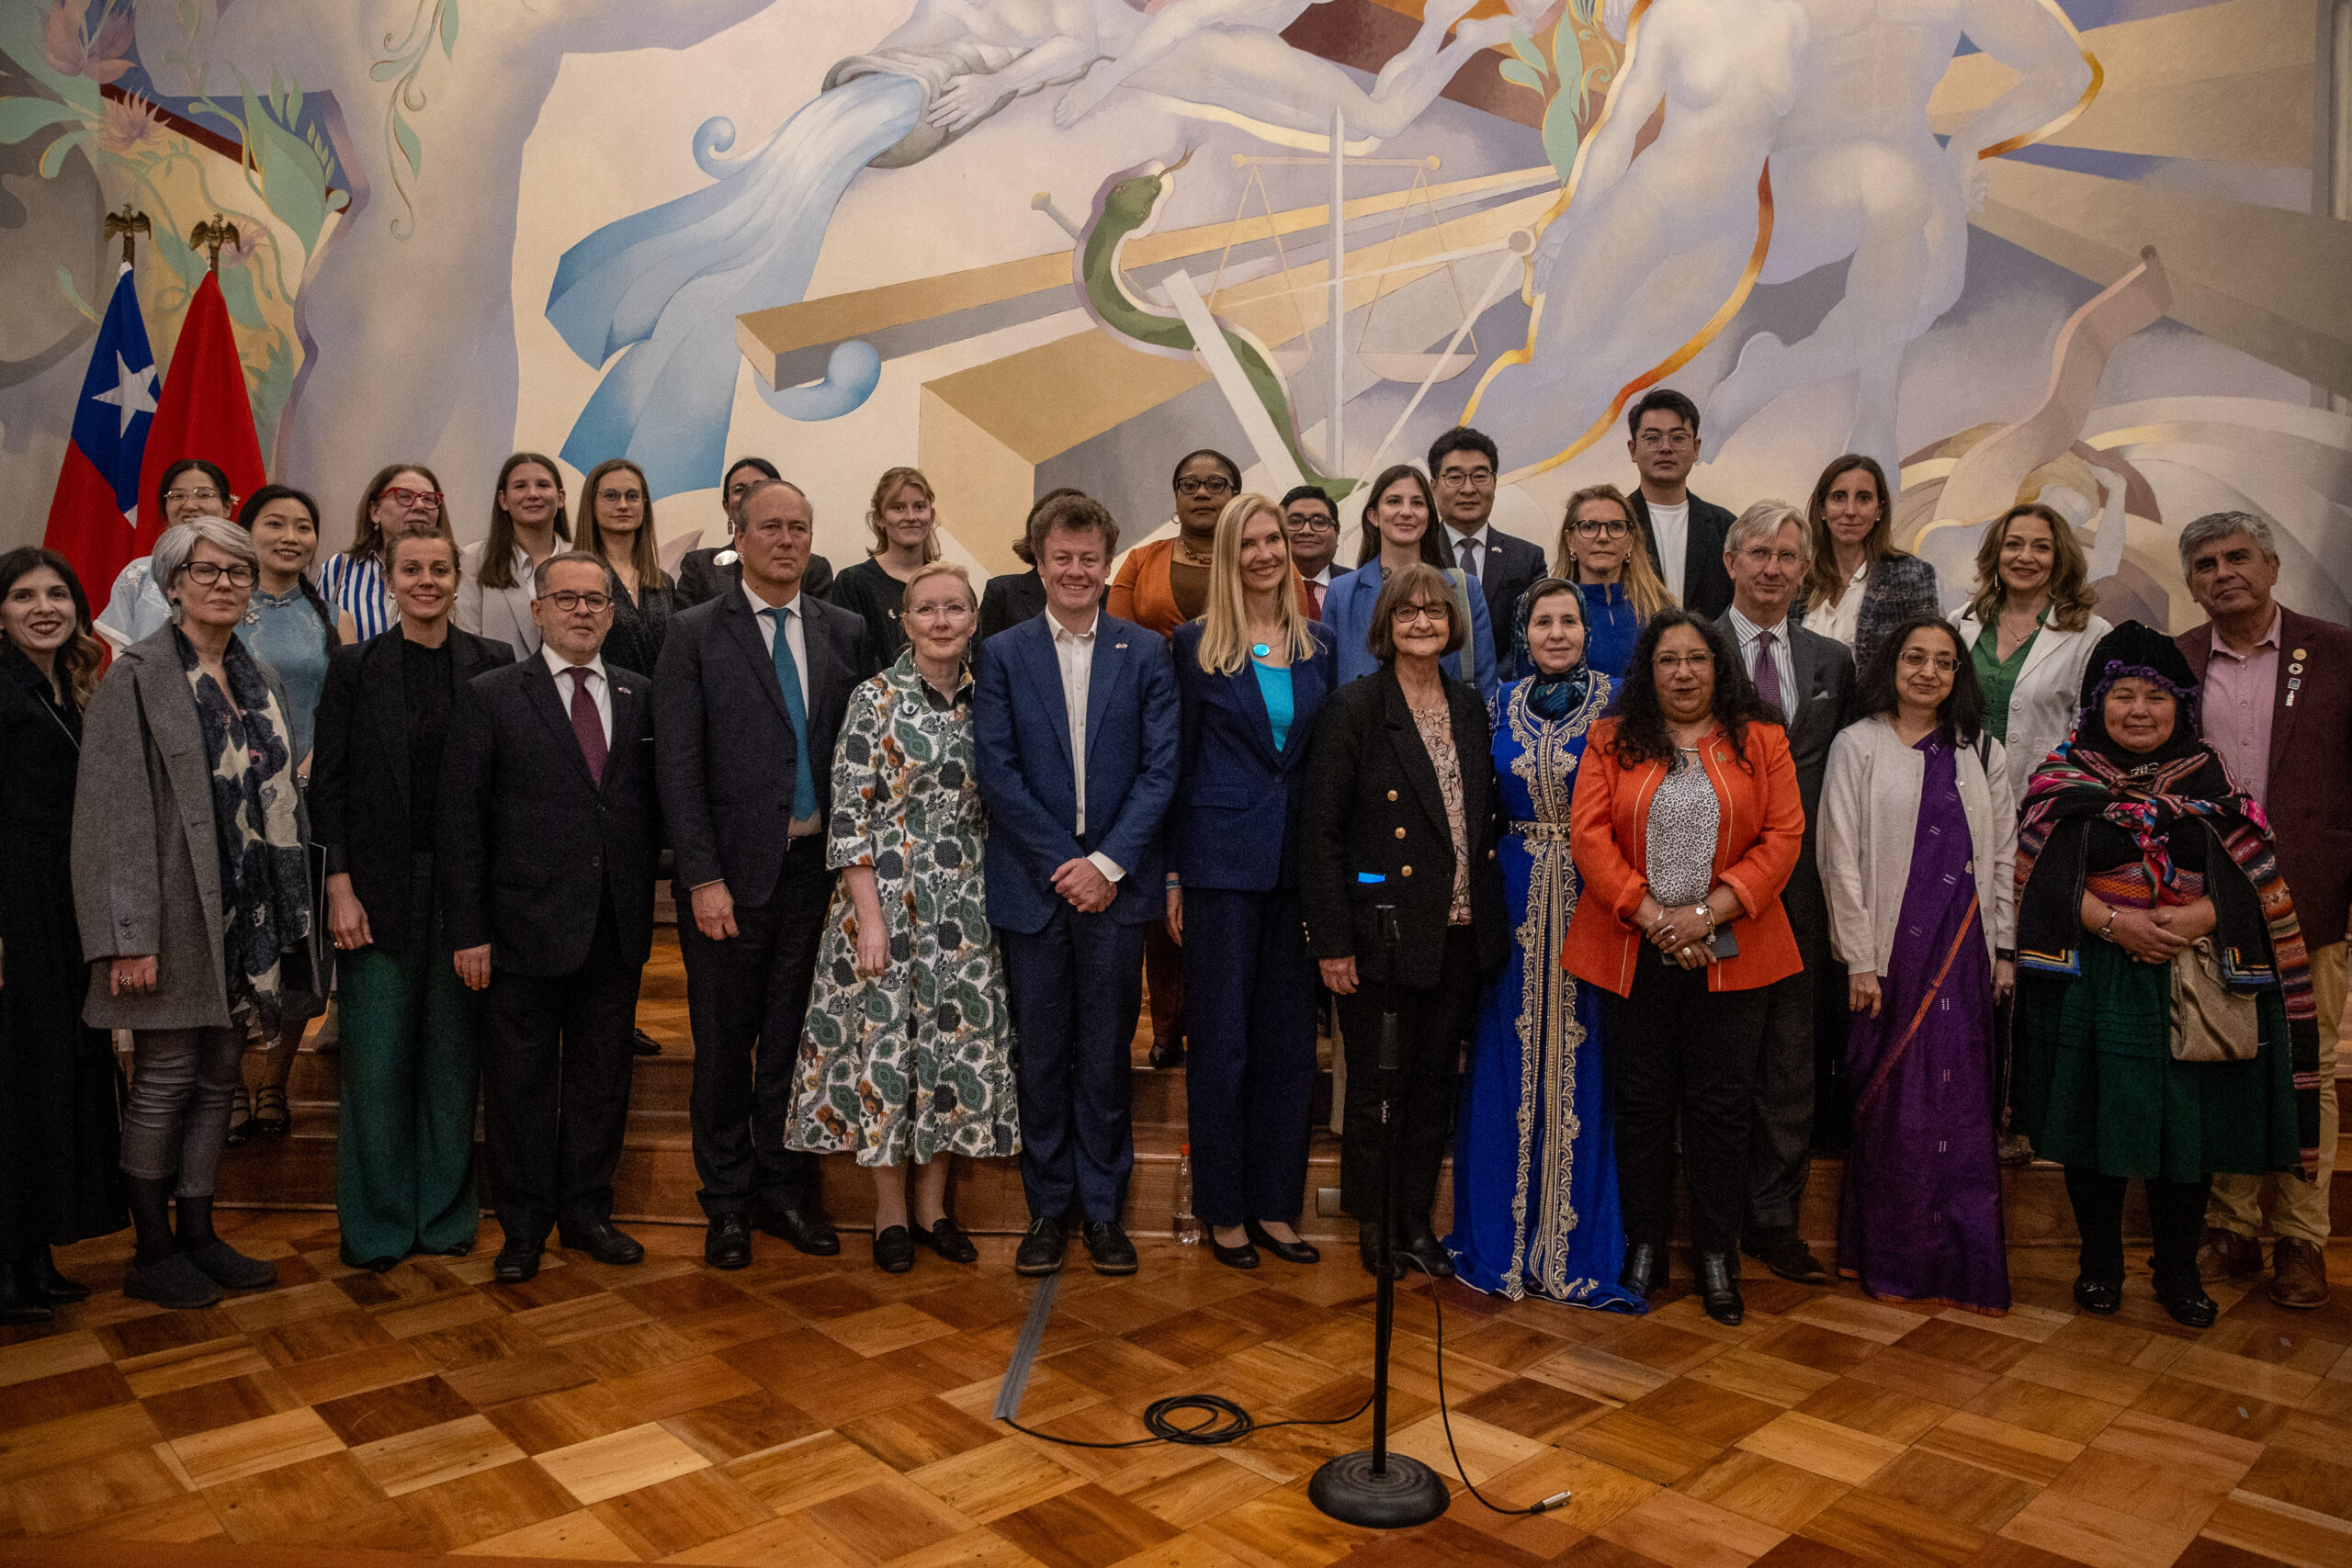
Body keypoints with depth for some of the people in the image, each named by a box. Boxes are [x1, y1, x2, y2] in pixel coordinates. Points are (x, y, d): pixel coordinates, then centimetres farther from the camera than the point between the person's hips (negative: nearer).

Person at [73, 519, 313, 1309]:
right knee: (164, 1082, 2)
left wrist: (290, 915, 9)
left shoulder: (260, 680, 12)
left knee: (217, 1078, 13)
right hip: (176, 917, -6)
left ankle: (198, 1236, 24)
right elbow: (116, 810, -12)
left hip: (245, 918, 6)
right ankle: (152, 1253, 17)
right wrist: (129, 936, -17)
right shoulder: (137, 674, -7)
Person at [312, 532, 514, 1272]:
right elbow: (328, 782, 1)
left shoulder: (493, 664, 3)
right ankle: (377, 1224, 19)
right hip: (380, 885, 0)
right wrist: (340, 885, -7)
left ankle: (445, 1213, 23)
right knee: (376, 1061, 3)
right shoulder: (354, 667, 3)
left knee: (454, 1056, 8)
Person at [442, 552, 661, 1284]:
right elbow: (459, 820, -4)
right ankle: (523, 1227, 23)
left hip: (616, 929, 3)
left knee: (602, 1078, 12)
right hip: (526, 928, -3)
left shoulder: (638, 695, 8)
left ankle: (586, 1212, 28)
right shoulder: (489, 696, -1)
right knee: (520, 1080, 8)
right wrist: (469, 929, -8)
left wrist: (641, 892, 3)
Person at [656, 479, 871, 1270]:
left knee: (796, 1039, 11)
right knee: (724, 1045, 9)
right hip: (731, 871, -2)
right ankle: (727, 1203, 24)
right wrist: (704, 878, -12)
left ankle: (787, 1189, 27)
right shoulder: (696, 634, -1)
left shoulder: (845, 632, 8)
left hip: (817, 867, 2)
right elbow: (679, 767, -6)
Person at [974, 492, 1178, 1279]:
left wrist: (1107, 862, -11)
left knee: (1105, 1056, 7)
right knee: (1040, 1057, 8)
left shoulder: (1146, 652, 5)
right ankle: (1047, 1208, 21)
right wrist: (1064, 865, -10)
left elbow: (1160, 769, -1)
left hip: (1115, 883, 0)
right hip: (1033, 883, 0)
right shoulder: (1003, 654, 4)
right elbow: (996, 771, -3)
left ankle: (1102, 1207, 20)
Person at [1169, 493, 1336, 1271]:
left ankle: (1275, 1205, 21)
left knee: (1289, 1037, 9)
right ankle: (1223, 1209, 16)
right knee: (1221, 1038, 2)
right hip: (1221, 857, -4)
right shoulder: (1197, 643, 0)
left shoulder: (1317, 644, 10)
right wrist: (1173, 873, -3)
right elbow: (1178, 761, 0)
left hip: (1299, 858, 4)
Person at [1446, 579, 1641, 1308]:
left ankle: (1578, 1241, 14)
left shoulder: (1617, 702, 1)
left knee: (1581, 1058, 1)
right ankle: (1504, 1237, 18)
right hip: (1515, 897, 2)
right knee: (1508, 1055, 5)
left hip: (1593, 896, -2)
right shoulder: (1503, 707, 9)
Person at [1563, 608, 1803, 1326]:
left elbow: (1782, 838, -3)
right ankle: (1644, 1248, 23)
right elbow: (1589, 835, -4)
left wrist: (1707, 912, -13)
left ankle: (1717, 1257, 20)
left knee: (1720, 1106, 6)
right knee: (1642, 1103, 9)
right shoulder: (1612, 741, 4)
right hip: (1632, 952, 0)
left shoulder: (1760, 740, 5)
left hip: (1729, 956, 0)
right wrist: (1651, 916, -13)